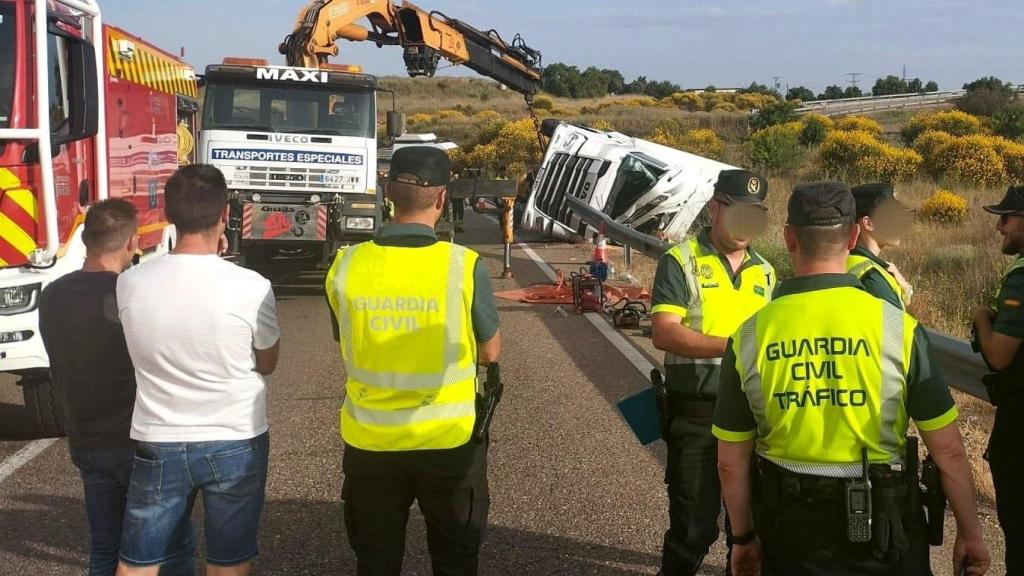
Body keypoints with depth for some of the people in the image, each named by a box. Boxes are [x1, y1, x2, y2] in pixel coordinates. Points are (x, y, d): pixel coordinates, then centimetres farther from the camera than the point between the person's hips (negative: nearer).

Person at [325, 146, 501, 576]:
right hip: (449, 440, -2)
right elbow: (490, 352, -2)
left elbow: (346, 346, 6)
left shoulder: (346, 266, -8)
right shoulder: (464, 266, -15)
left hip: (370, 441, 2)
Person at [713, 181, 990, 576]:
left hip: (788, 525, 1)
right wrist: (970, 533, 5)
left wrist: (744, 536, 12)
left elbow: (731, 461, -3)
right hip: (880, 527, -1)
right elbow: (948, 450, -9)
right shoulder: (897, 327, -14)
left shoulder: (749, 336, -9)